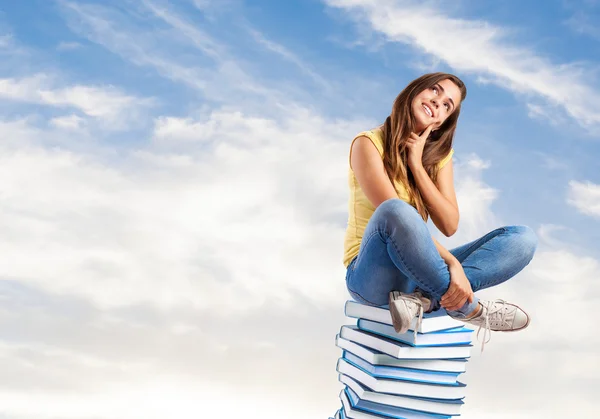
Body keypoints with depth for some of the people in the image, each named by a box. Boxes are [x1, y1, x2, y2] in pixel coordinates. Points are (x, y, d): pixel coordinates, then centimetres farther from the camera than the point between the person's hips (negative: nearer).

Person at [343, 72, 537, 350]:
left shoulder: (438, 154, 11)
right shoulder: (369, 144, -6)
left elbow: (449, 226, -1)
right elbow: (392, 214, -20)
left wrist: (416, 164, -9)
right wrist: (452, 263, -28)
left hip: (419, 274, 6)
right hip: (374, 277, -6)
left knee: (523, 238, -9)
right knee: (395, 211, -39)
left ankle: (425, 299, -29)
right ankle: (467, 307, -20)